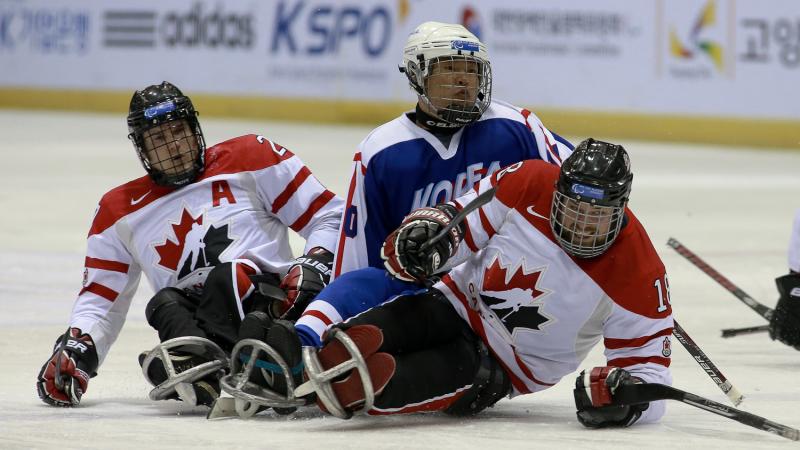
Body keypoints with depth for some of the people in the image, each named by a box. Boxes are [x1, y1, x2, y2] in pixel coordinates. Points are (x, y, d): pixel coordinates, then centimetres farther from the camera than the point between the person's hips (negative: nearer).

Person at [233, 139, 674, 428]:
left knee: (457, 381, -38)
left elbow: (647, 360, -11)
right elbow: (460, 223, 0)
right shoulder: (527, 186, -11)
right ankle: (300, 350, -54)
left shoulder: (637, 275, -16)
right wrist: (427, 232, -23)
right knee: (369, 284, -27)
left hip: (508, 367, -3)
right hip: (456, 306, 3)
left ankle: (342, 389, -63)